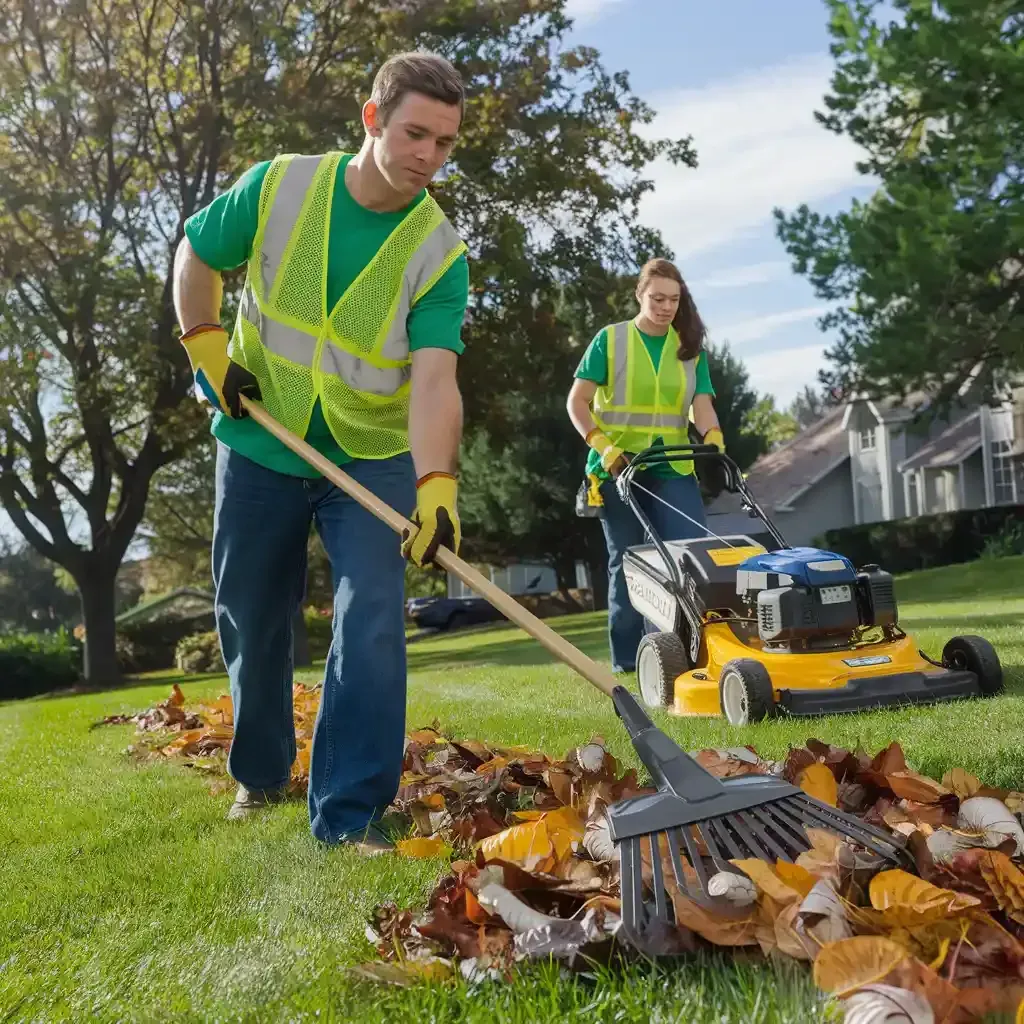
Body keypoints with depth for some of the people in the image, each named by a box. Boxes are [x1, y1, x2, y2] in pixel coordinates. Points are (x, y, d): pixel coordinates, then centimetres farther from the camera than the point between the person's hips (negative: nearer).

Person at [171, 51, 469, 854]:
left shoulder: (440, 254, -15)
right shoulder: (278, 186, -11)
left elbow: (434, 379, -28)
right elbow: (196, 259, 7)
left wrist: (437, 486, -43)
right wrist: (208, 351, -5)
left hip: (372, 460, -1)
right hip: (259, 452, 2)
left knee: (373, 621, -15)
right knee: (252, 626, 12)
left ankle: (350, 811, -4)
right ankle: (260, 773, 36)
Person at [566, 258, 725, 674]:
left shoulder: (690, 346, 9)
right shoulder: (610, 339, 1)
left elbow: (702, 405, -2)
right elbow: (577, 402, -3)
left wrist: (713, 439, -23)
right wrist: (603, 446, -18)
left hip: (672, 468, 2)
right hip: (617, 468, -2)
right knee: (626, 562, 4)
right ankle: (626, 660, 13)